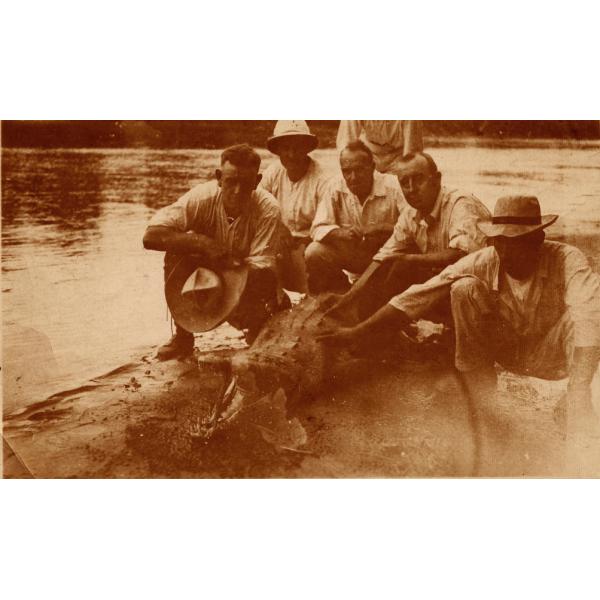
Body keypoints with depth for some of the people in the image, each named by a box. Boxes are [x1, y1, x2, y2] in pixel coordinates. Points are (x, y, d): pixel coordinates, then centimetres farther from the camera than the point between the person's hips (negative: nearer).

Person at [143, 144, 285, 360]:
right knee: (175, 255, -25)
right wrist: (201, 243, -39)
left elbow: (259, 267, -26)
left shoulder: (268, 210, -24)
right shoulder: (202, 197, -22)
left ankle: (257, 336, 5)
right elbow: (151, 236, -30)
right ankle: (182, 336, -7)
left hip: (247, 286, -1)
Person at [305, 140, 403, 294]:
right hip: (349, 254, 2)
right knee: (314, 253, -20)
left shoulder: (392, 187, -14)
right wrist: (342, 233, -30)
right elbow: (318, 229, -10)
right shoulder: (336, 187, -7)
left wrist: (385, 228, -34)